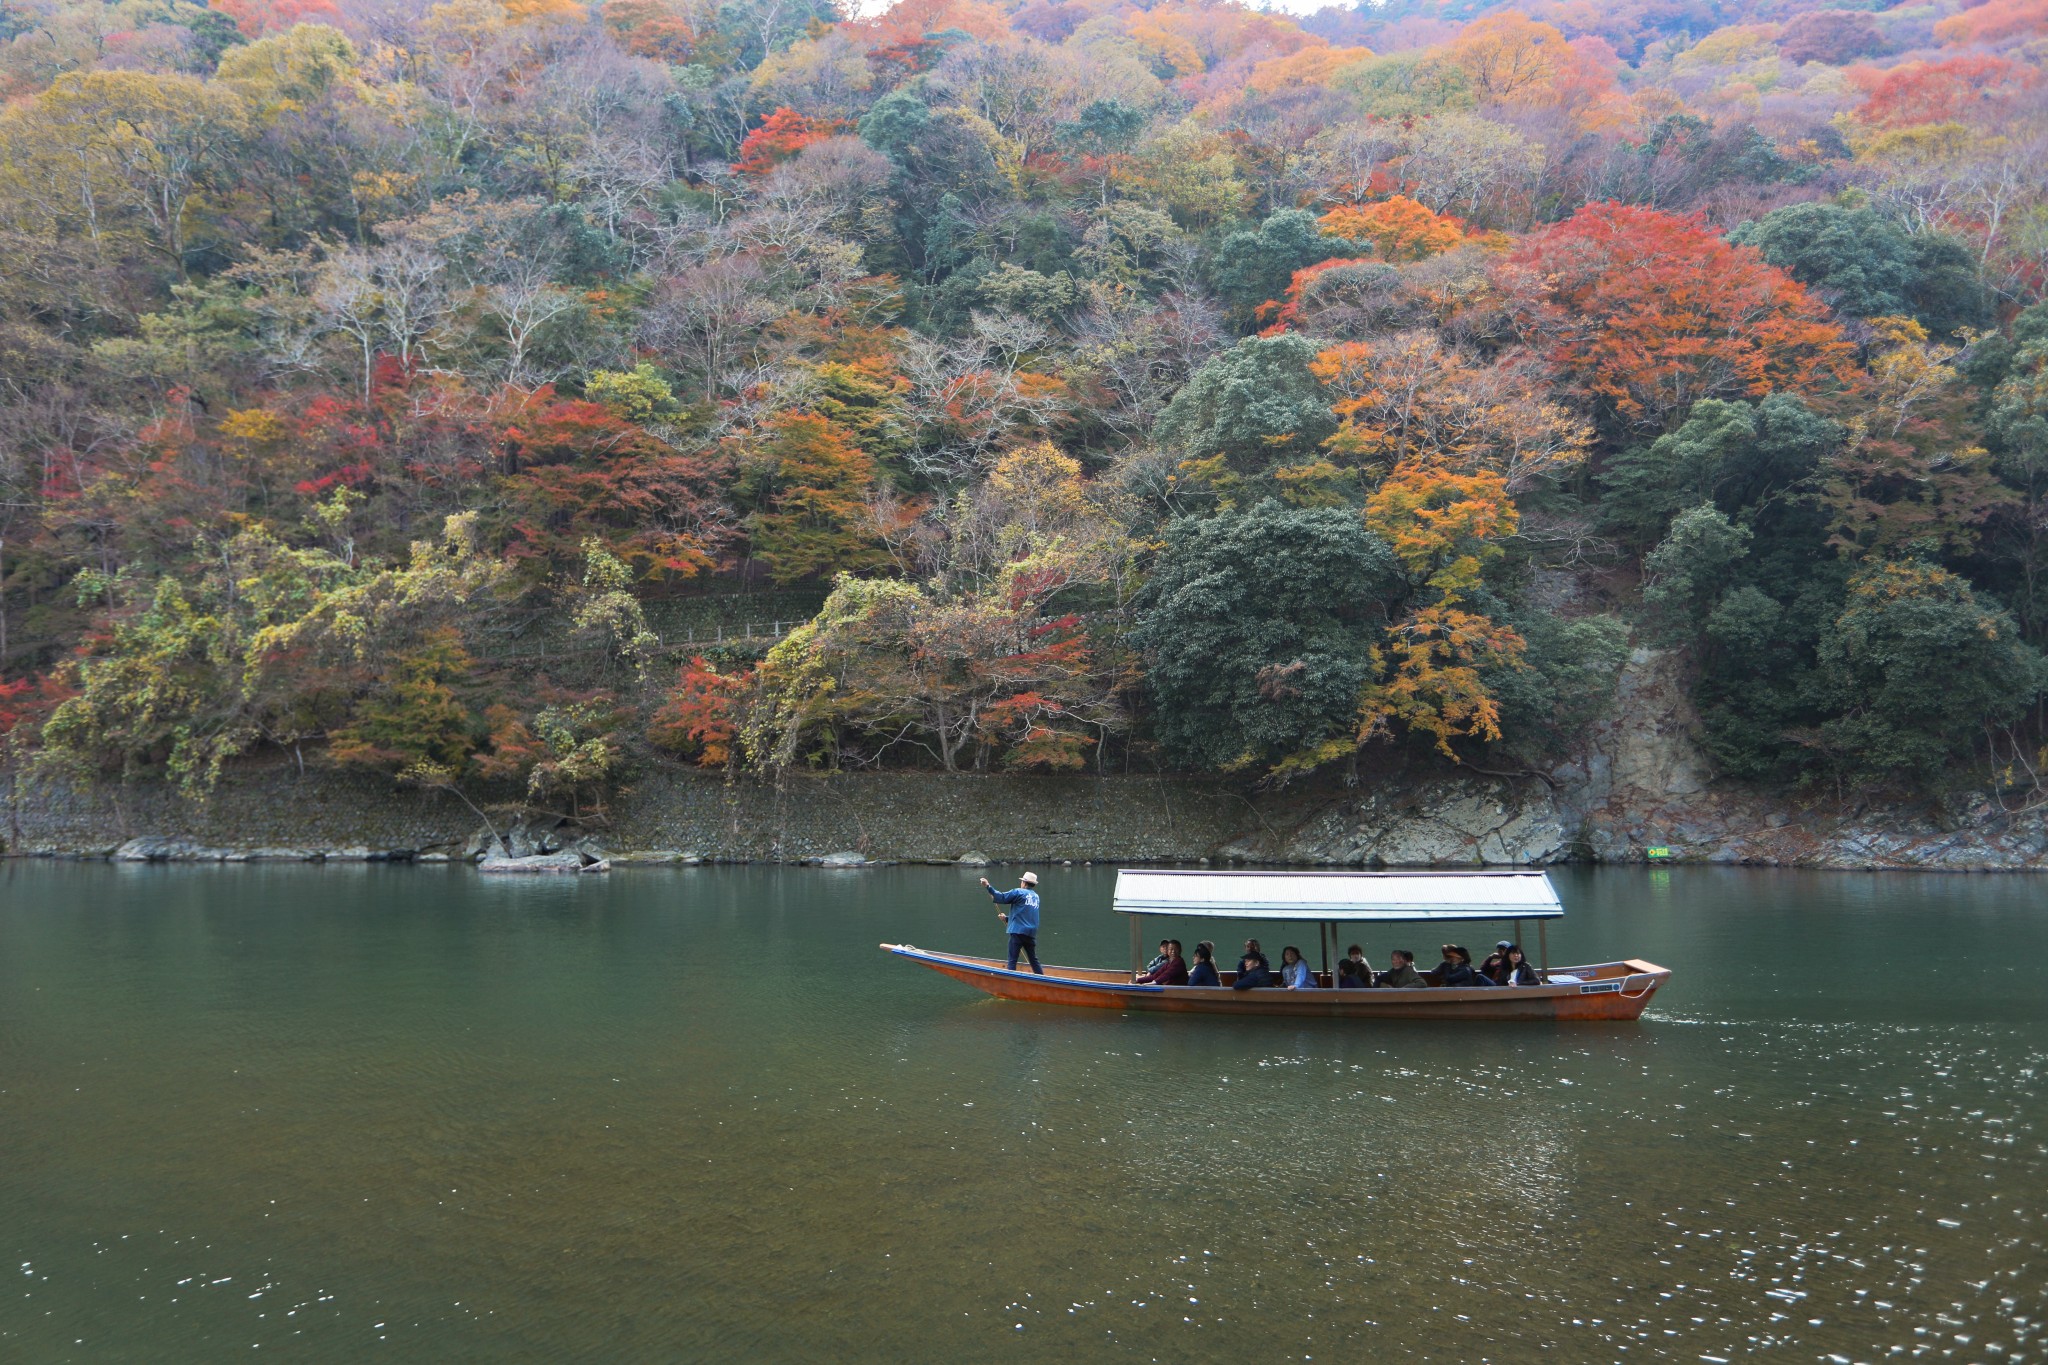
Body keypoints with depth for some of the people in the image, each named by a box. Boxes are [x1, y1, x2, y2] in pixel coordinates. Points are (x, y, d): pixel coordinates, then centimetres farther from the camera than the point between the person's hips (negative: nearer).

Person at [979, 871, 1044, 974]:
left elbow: (1001, 897, -11)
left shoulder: (1019, 892, -4)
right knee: (1034, 959, 14)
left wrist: (989, 887, -7)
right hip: (1031, 934, 6)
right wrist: (1007, 918, 26)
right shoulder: (1036, 897, 17)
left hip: (1018, 932, -6)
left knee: (1012, 960, -1)